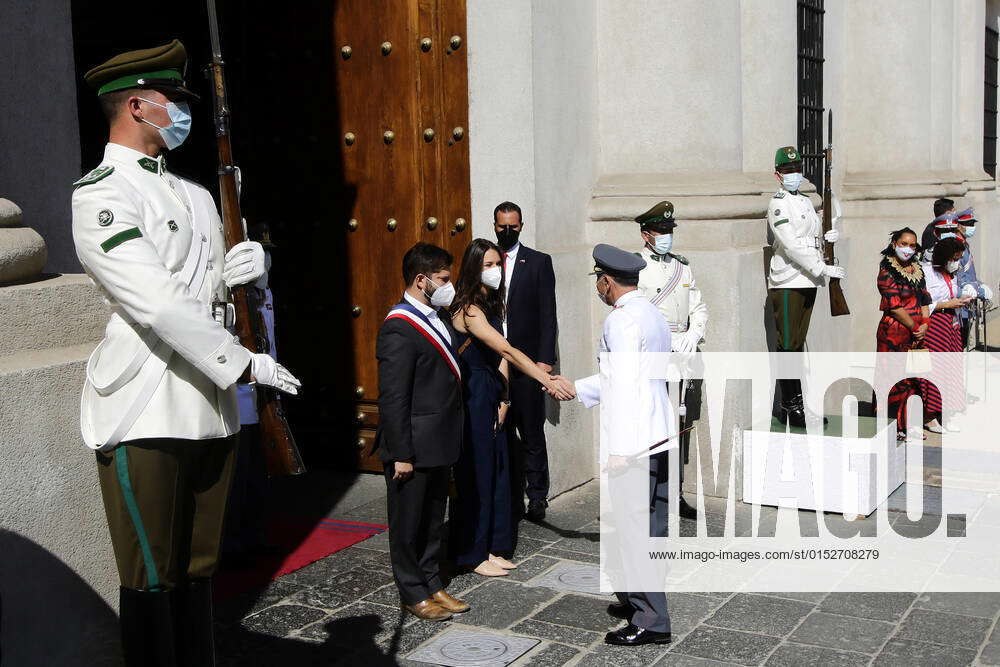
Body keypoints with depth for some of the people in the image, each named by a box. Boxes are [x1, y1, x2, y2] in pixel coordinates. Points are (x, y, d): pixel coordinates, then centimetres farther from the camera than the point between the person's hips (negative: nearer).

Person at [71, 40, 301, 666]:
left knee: (199, 570, 14)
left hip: (212, 406, 7)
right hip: (146, 413, -7)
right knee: (152, 580, 1)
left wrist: (242, 269, -2)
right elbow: (157, 302, -18)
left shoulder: (196, 195, 18)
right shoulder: (100, 194, -7)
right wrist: (247, 363, -16)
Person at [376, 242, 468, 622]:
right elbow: (393, 398, -20)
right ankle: (413, 594, 19)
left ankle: (432, 583, 32)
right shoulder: (399, 329, -19)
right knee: (408, 523, 7)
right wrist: (401, 454, -20)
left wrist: (450, 440, 15)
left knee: (433, 519, 19)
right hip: (413, 447, -9)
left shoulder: (437, 317, 10)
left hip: (439, 444, 9)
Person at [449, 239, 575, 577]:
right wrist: (547, 380, -33)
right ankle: (473, 553, 11)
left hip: (492, 396, 9)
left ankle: (493, 547, 22)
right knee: (476, 472, -1)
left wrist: (504, 398, -2)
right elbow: (507, 351, -27)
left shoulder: (493, 305, 12)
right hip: (472, 396, -9)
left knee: (496, 470, 12)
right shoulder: (468, 310, -18)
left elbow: (501, 355, 8)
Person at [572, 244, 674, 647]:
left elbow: (624, 385, -21)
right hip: (656, 432, 10)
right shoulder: (651, 313, 15)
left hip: (633, 439, -10)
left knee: (634, 526, -3)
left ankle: (651, 621, 4)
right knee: (646, 523, 18)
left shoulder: (622, 320, -15)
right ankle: (640, 601, 30)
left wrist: (619, 450, -21)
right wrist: (574, 388, 28)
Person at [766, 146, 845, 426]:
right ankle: (789, 407, 0)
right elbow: (791, 245, -17)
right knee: (788, 345, -5)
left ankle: (797, 403, 18)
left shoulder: (806, 202, 19)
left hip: (807, 281, 8)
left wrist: (826, 238, 5)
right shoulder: (778, 204, -8)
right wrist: (823, 268, -19)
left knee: (798, 343, 12)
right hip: (787, 283, -8)